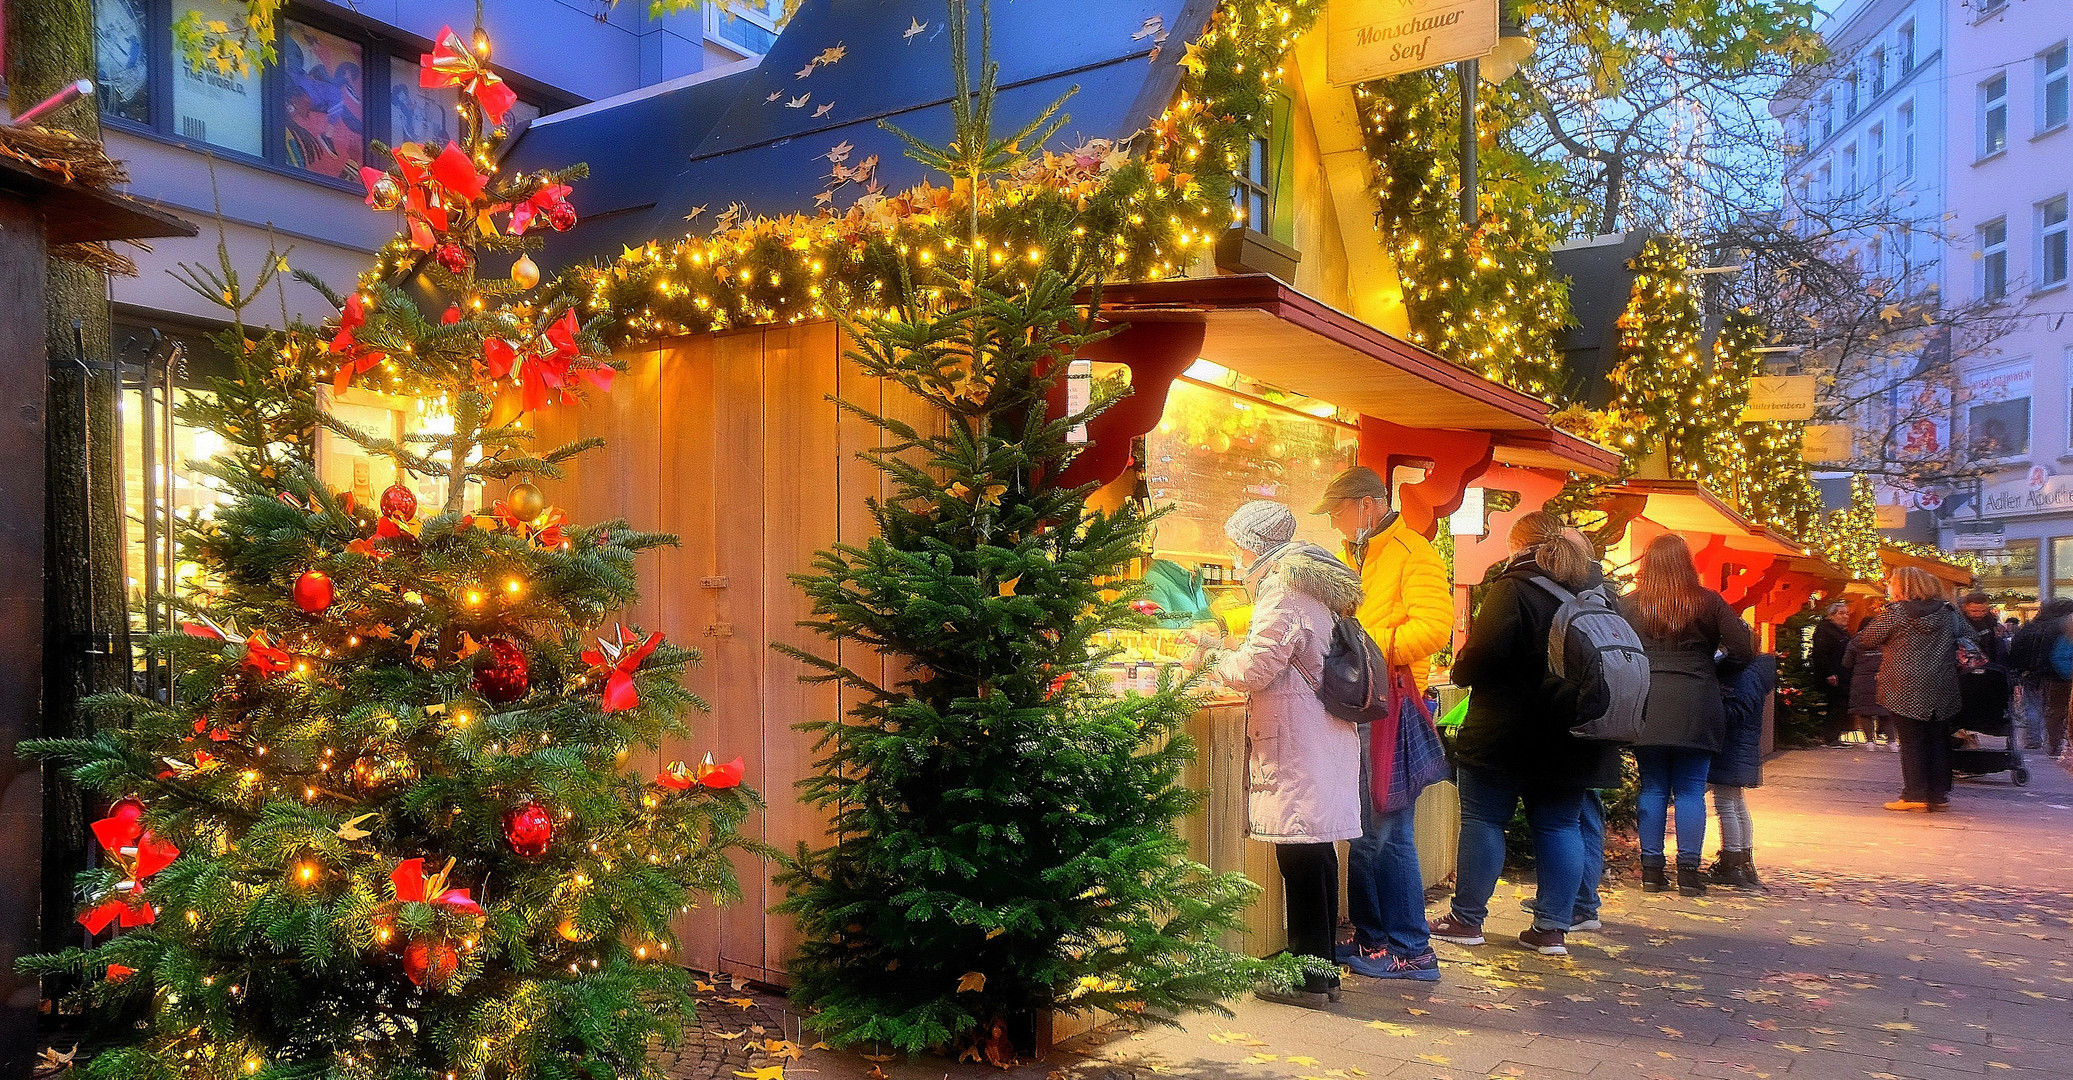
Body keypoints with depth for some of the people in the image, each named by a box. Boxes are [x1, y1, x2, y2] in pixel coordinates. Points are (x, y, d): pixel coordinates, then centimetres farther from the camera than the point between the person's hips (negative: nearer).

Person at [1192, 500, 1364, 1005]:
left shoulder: (1283, 592, -13)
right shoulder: (1310, 586, 18)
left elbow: (1255, 670, -17)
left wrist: (1210, 659, -1)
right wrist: (1235, 650, 21)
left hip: (1297, 743, -10)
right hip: (1321, 735, 10)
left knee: (1300, 853, -5)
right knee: (1315, 850, 13)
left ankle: (1309, 974, 1)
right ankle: (1321, 965, 21)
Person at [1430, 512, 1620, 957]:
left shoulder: (1512, 588, -13)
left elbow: (1482, 653, -19)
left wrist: (1460, 672, 1)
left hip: (1506, 732, -6)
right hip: (1569, 737, 6)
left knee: (1482, 821, 3)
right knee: (1559, 826, 10)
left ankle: (1466, 919, 9)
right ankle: (1553, 928, 11)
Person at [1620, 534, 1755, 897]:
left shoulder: (1628, 605, 0)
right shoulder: (1709, 602, -2)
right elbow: (1743, 651, -2)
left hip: (1646, 707, 1)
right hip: (1695, 708, -1)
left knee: (1652, 788, 9)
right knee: (1690, 790, 6)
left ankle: (1652, 868, 11)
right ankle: (1688, 870, 7)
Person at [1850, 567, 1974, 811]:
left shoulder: (1895, 612, -8)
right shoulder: (1948, 612, 7)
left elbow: (1866, 639, -2)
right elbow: (1967, 634, 15)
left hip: (1906, 688, -5)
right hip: (1942, 689, 5)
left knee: (1911, 740, 0)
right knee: (1938, 739, 10)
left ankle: (1915, 795, -2)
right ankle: (1940, 795, 13)